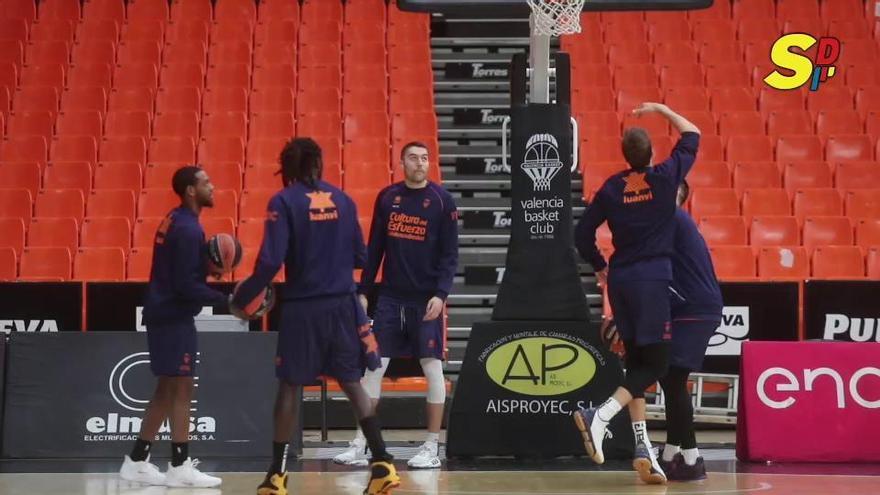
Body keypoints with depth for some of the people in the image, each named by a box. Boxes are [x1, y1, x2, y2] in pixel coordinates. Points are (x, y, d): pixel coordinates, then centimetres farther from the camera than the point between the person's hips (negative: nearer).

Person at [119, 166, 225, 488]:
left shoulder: (175, 221, 13)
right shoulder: (188, 229, -18)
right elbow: (186, 285, -22)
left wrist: (207, 262, 9)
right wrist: (225, 300, -20)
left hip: (164, 313, 10)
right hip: (174, 317, -10)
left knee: (167, 389, 14)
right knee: (181, 389, -5)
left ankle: (137, 461, 17)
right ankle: (180, 467, -3)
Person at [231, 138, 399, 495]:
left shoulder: (284, 202, -7)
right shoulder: (342, 200, 5)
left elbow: (270, 262, -14)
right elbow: (359, 257, 9)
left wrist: (241, 298, -3)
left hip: (302, 307, -3)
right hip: (343, 305, 3)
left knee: (290, 386, 8)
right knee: (353, 383, 9)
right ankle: (382, 464, 2)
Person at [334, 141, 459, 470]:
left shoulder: (441, 200, -4)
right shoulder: (387, 197, 5)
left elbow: (450, 253, -5)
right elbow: (375, 247, 10)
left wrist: (441, 294, -16)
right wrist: (363, 291, 7)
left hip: (426, 299, -3)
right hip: (390, 296, 3)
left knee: (432, 368, -1)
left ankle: (432, 448, 7)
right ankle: (359, 446, 6)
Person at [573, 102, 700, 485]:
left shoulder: (612, 188, 5)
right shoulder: (665, 177, -2)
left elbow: (583, 233, 6)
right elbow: (692, 135, 12)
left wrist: (599, 266, 22)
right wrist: (661, 109, 23)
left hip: (619, 279, 5)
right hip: (653, 278, -5)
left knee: (636, 361, 11)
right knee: (655, 362, -3)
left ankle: (642, 448, 7)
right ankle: (600, 416, -23)